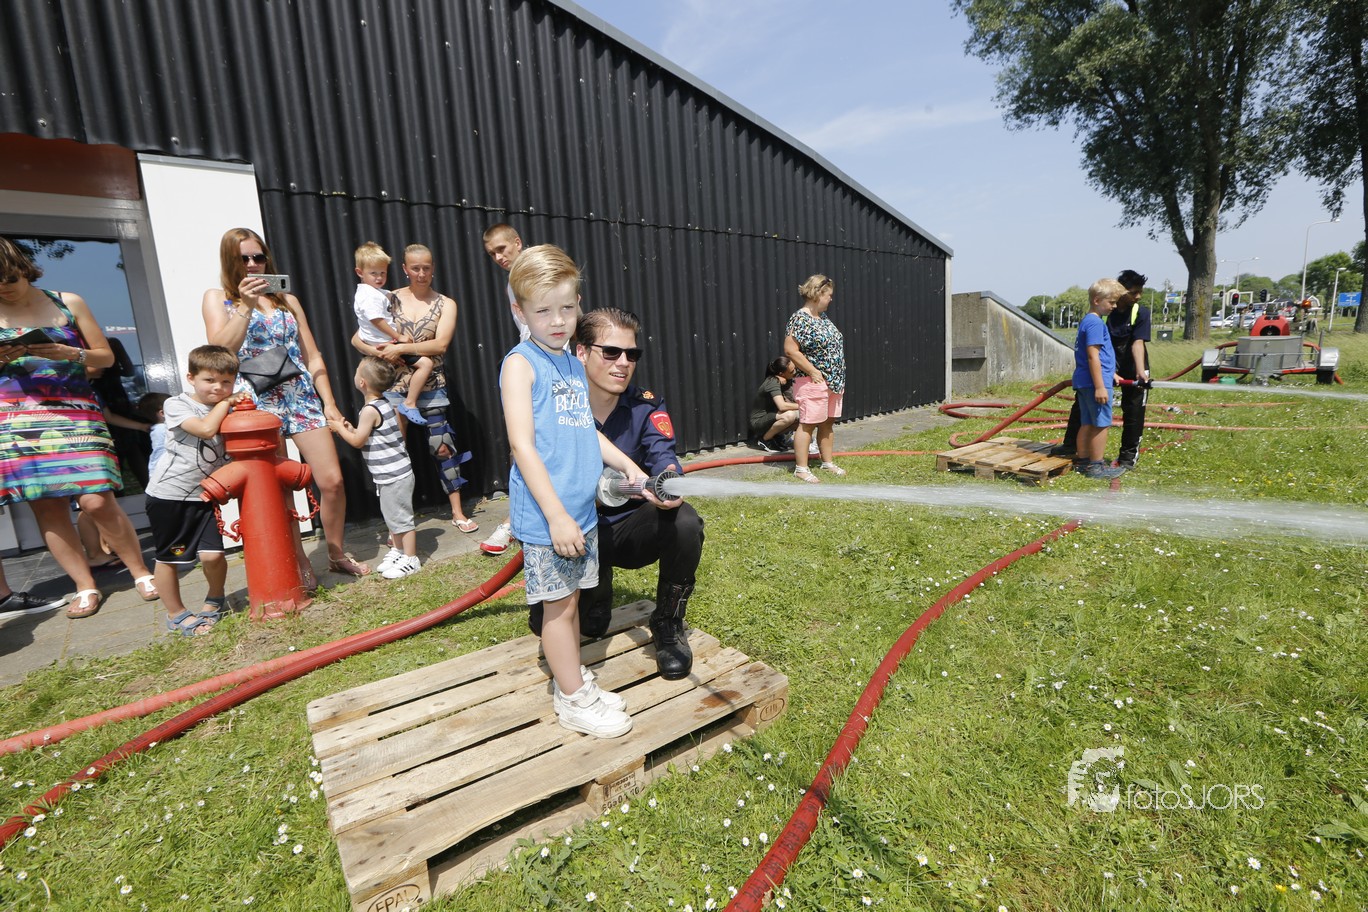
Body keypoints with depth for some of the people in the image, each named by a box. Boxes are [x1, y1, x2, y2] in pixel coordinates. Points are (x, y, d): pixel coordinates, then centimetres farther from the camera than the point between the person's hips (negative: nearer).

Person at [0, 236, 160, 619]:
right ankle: (85, 588, 9)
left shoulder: (67, 302, 9)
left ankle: (141, 573, 3)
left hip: (75, 412, -2)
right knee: (46, 507, 0)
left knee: (96, 501, -12)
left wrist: (69, 353, -9)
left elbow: (106, 356, 10)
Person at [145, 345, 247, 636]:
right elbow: (205, 428, -26)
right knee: (168, 558, 9)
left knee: (212, 554, -8)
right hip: (168, 493, -3)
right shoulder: (177, 405, -9)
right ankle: (176, 615, 24)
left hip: (204, 495, 3)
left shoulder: (228, 411, 7)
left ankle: (216, 599, 20)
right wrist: (225, 403, -16)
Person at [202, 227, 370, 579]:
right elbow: (220, 349, -9)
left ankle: (337, 554, 15)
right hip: (256, 405, -2)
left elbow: (312, 357, 10)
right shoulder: (217, 298, 9)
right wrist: (245, 306, -14)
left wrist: (329, 402, 2)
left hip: (303, 397, 2)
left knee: (332, 481, -4)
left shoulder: (287, 300, 15)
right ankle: (299, 564, 14)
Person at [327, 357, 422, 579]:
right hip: (393, 473, 10)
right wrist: (351, 429, 11)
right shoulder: (384, 404, 10)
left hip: (393, 475, -10)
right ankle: (397, 551, 33)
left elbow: (358, 441, -13)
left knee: (400, 517, -2)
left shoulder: (370, 410, -19)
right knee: (392, 516, 20)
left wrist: (340, 428, 0)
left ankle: (410, 559, 6)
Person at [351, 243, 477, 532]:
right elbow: (356, 339, 3)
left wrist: (399, 348, -15)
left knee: (442, 446, 2)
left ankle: (458, 512, 15)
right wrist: (380, 353, -14)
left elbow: (440, 344, -12)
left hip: (429, 384, -1)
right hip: (394, 384, 1)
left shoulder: (445, 304, 2)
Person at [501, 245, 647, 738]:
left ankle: (573, 678, 35)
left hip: (582, 509, 7)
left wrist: (627, 464, 9)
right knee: (558, 604, 6)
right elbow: (522, 445, -16)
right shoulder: (520, 363, -10)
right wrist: (556, 515, -20)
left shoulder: (574, 365, 12)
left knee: (571, 596, 18)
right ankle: (572, 698, 22)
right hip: (545, 514, -7)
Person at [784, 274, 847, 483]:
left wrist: (837, 377, 15)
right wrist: (813, 371, -18)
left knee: (827, 423, 14)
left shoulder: (823, 317, 13)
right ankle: (801, 468, 0)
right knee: (807, 424, -5)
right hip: (814, 382, -9)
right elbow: (790, 349, -20)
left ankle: (827, 462, 25)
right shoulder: (800, 318, -14)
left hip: (834, 381, 9)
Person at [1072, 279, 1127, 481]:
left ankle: (1083, 462, 20)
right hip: (1095, 382, -10)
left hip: (1083, 381, 10)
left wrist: (1111, 373, 35)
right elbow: (1093, 357, -20)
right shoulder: (1095, 323, -14)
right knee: (1101, 424, -2)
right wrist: (1100, 387, -22)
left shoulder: (1086, 321, 16)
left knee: (1087, 423, 13)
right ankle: (1096, 466, 4)